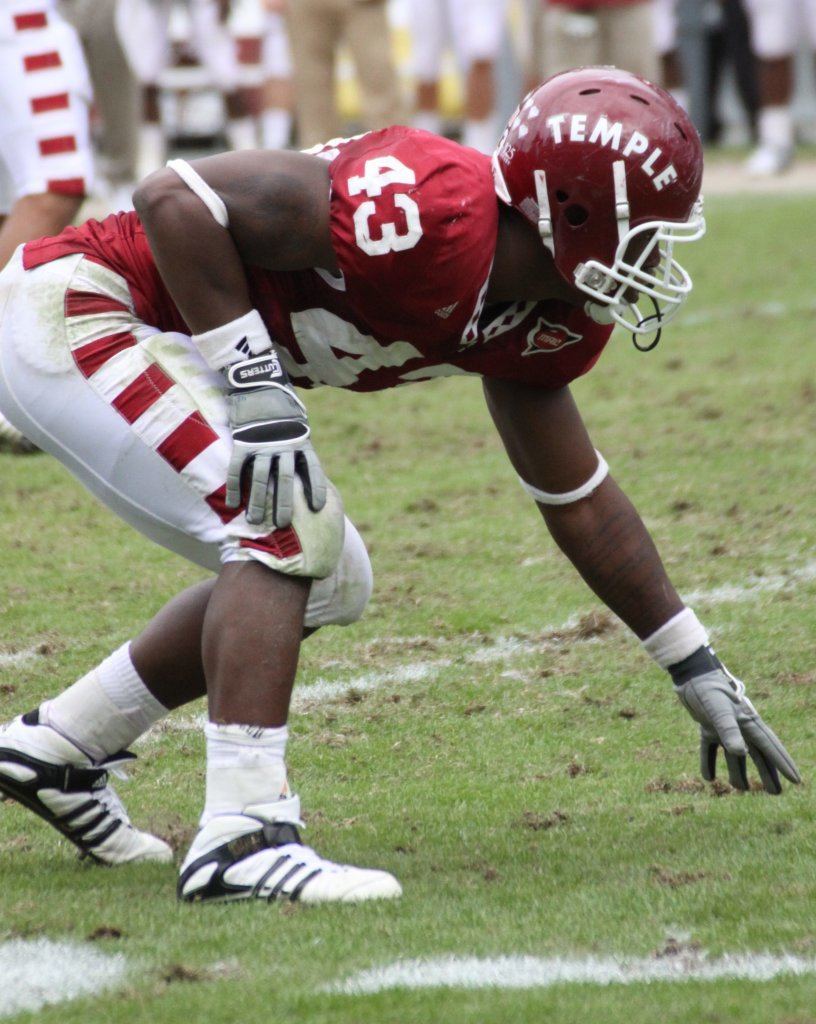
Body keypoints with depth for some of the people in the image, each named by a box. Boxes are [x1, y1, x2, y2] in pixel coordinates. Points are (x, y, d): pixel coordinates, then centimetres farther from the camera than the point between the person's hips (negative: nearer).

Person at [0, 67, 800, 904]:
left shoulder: (541, 325, 1)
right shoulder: (430, 215, -29)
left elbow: (576, 496, 14)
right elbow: (173, 196, -27)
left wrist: (696, 668, 15)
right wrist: (255, 386, -28)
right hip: (73, 310, -10)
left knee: (326, 582, 14)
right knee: (287, 526, -21)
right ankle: (240, 836, -22)